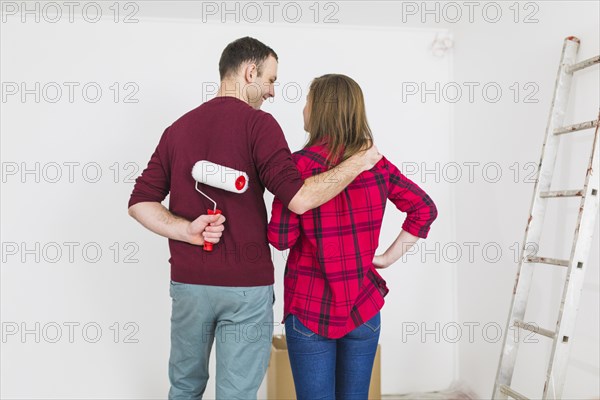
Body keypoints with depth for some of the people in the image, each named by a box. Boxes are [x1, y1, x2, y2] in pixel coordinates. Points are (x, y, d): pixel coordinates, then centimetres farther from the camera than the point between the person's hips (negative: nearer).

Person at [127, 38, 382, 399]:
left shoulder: (178, 128, 8)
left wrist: (186, 230, -8)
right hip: (245, 286, -5)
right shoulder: (258, 123, -10)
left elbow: (139, 203, 3)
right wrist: (359, 162, -8)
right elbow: (299, 199, -20)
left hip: (187, 282, 6)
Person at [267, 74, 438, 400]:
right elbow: (425, 209, 5)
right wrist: (389, 257, 4)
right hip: (363, 308, 4)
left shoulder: (300, 164, -13)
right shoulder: (376, 163, 1)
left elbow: (281, 238, -12)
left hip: (310, 309, -4)